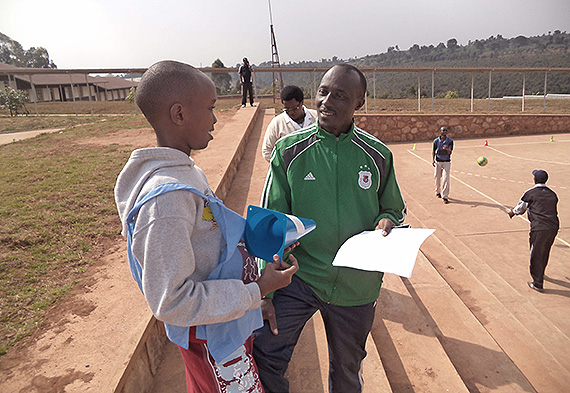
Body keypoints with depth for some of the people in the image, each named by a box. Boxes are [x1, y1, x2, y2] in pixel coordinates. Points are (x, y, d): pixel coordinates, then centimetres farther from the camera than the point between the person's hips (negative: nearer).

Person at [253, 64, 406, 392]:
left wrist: (387, 220, -13)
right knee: (262, 356, -13)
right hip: (299, 278, -1)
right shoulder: (289, 150, -7)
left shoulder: (378, 155, -3)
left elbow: (395, 208, 12)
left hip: (356, 288, 2)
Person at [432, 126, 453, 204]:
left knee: (446, 179, -10)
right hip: (438, 162, 2)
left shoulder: (450, 141, -5)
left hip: (446, 162, -1)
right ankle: (438, 192, 36)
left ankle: (445, 197, -7)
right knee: (437, 178, 11)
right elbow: (433, 151, 4)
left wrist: (447, 149, -33)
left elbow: (450, 152, -9)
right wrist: (432, 160, -11)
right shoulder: (436, 141, -3)